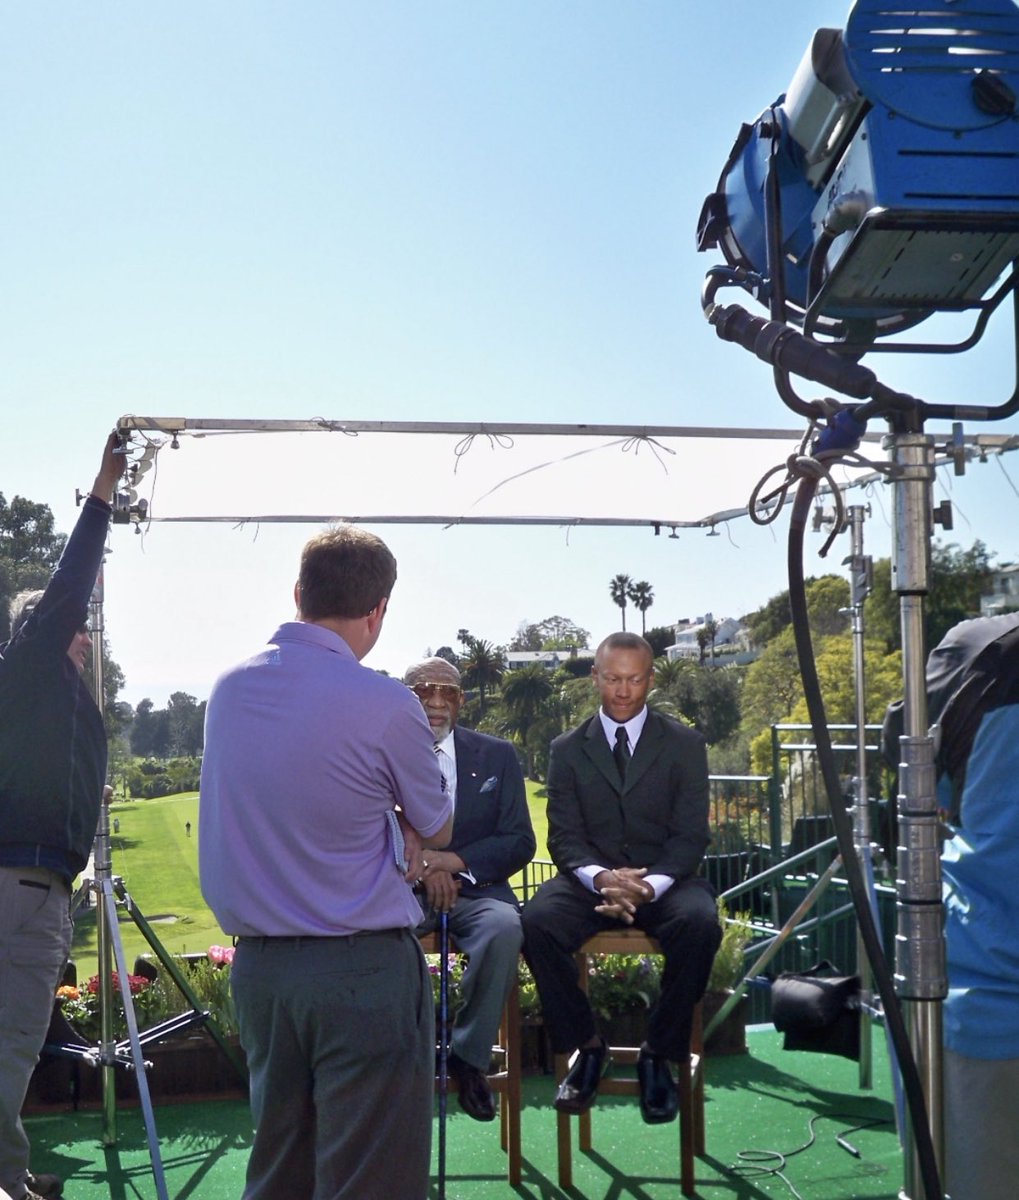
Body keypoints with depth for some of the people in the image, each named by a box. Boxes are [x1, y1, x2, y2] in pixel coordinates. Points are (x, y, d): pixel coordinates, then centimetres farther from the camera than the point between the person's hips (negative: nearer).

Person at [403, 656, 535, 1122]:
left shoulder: (497, 756, 10)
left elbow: (520, 842, 4)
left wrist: (455, 862, -12)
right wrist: (419, 867, -17)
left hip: (474, 891, 1)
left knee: (505, 927, -34)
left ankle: (469, 1056, -15)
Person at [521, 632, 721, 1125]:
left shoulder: (685, 745, 6)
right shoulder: (568, 750, 9)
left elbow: (690, 835, -1)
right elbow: (564, 837, 1)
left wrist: (650, 885, -21)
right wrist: (601, 878, -22)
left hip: (665, 881, 0)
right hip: (590, 881, 1)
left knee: (699, 924, -33)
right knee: (537, 920, -30)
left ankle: (659, 1052, -11)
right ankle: (585, 1044, -8)